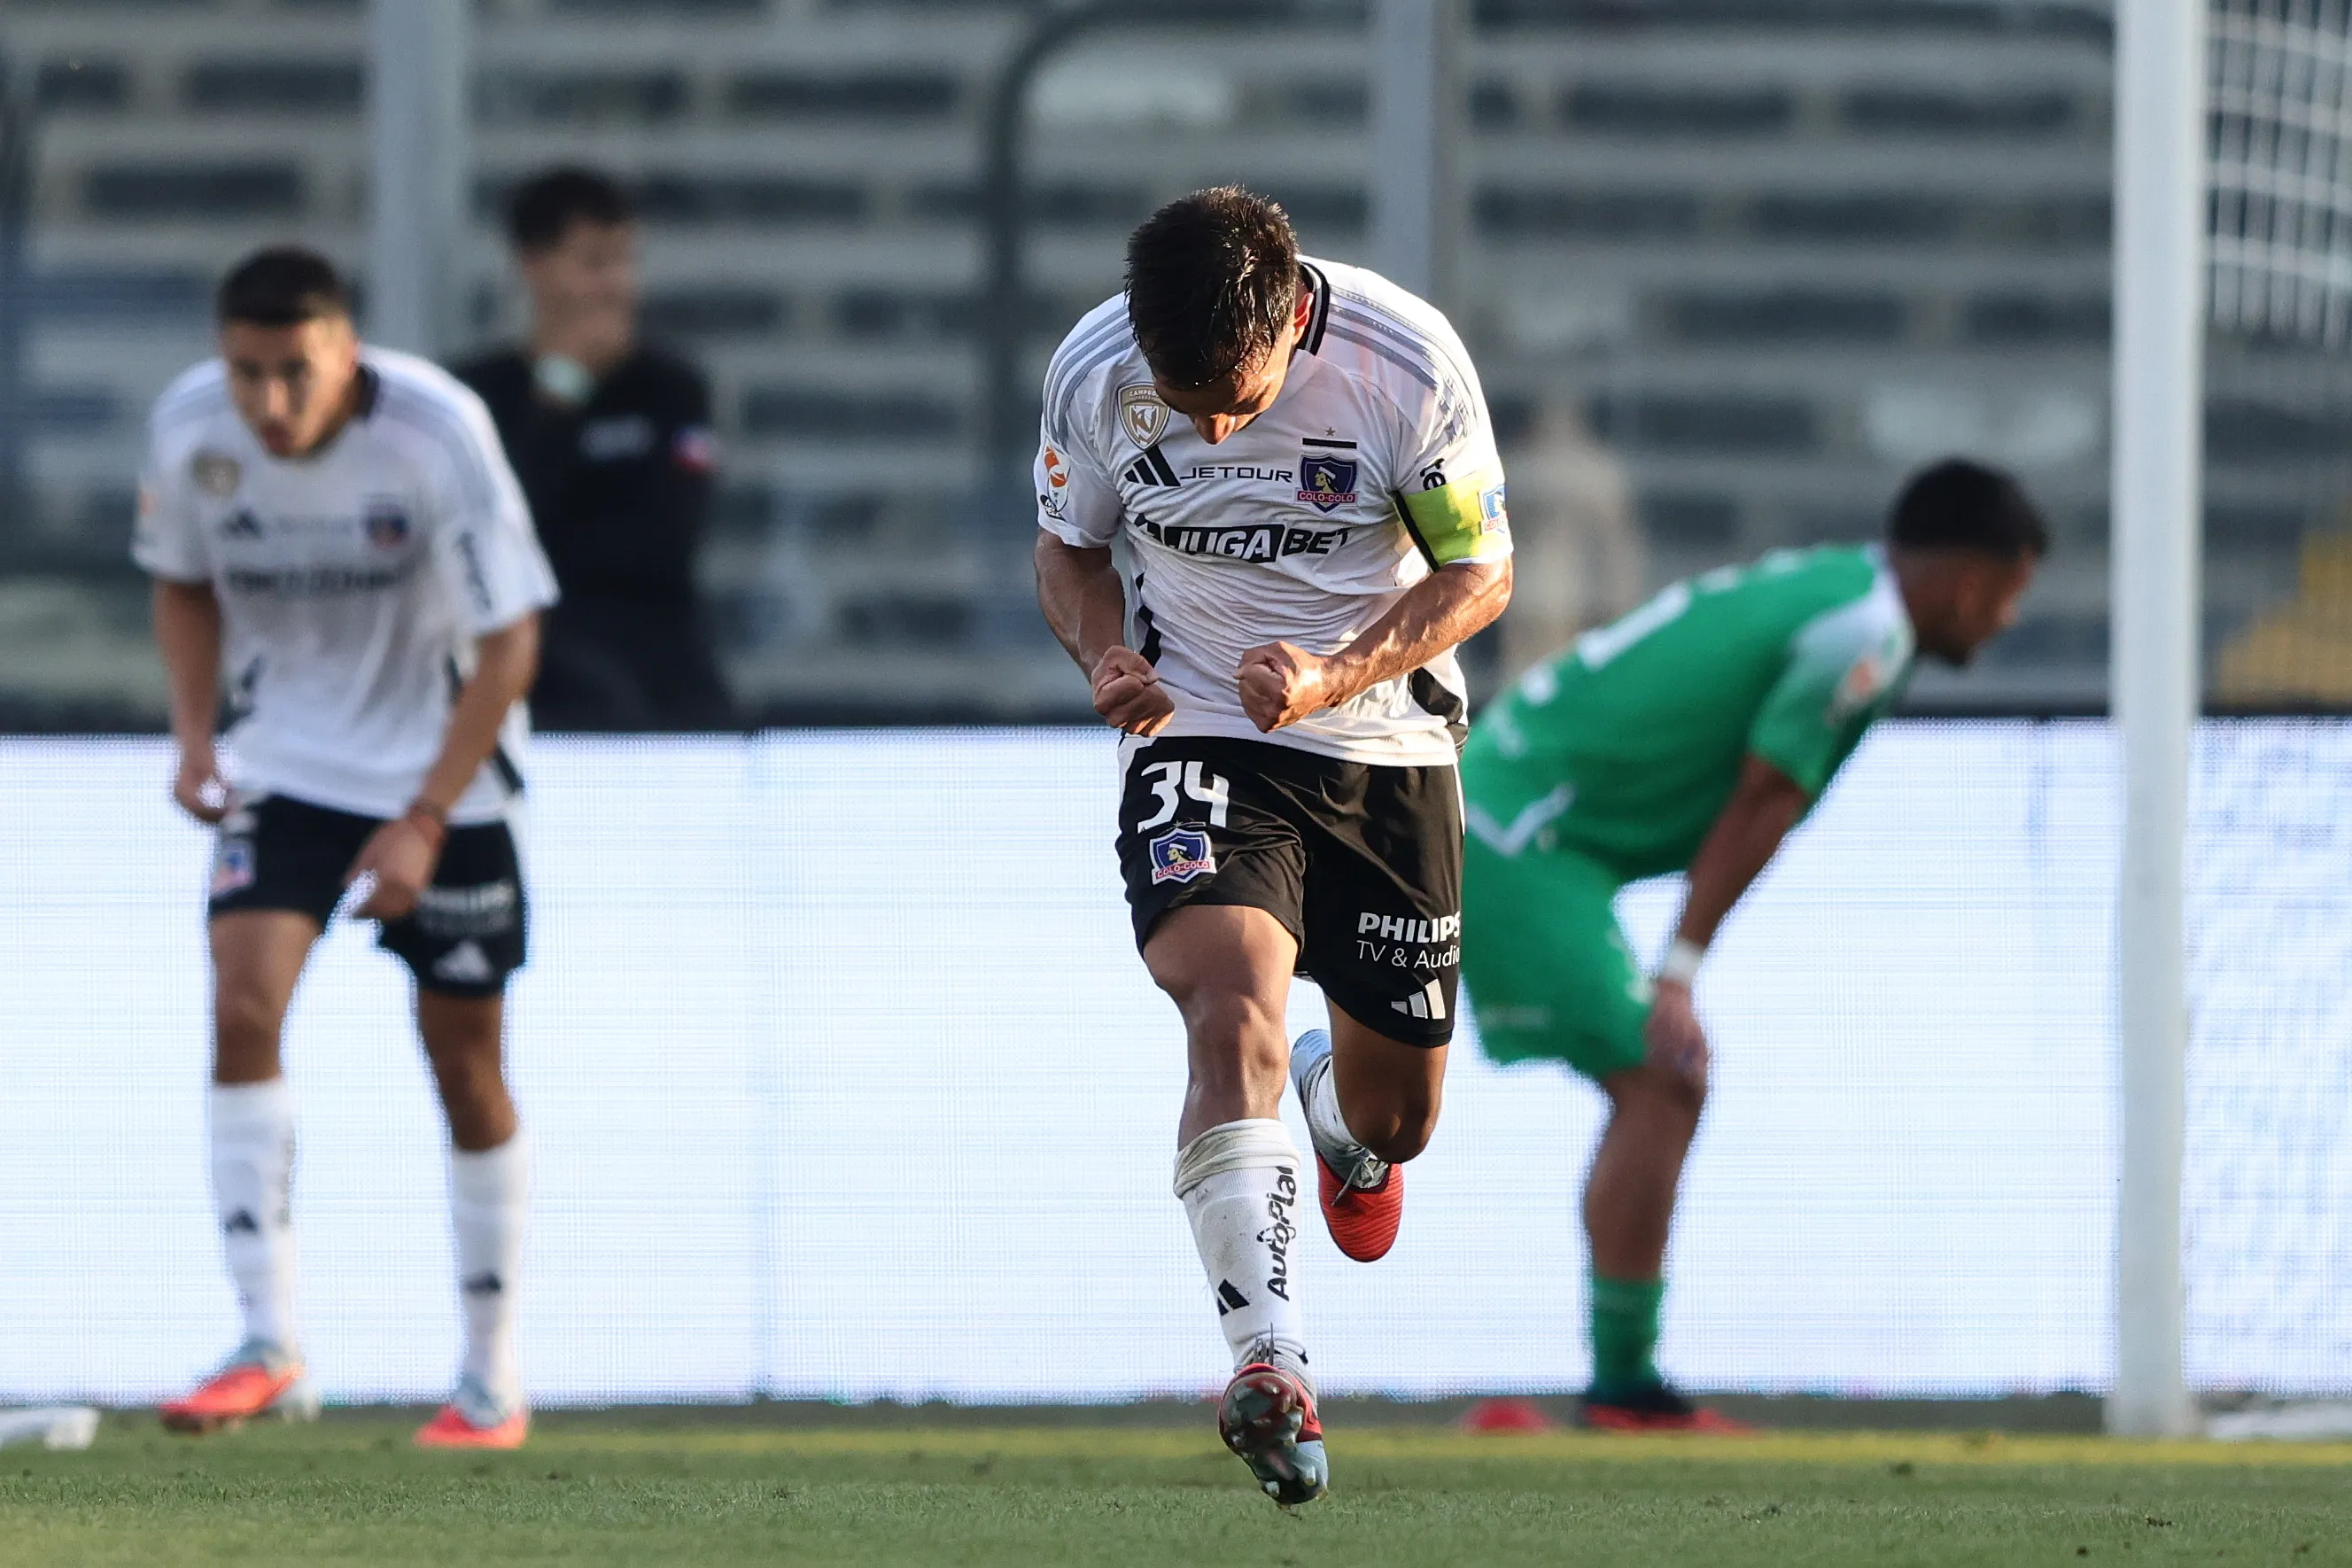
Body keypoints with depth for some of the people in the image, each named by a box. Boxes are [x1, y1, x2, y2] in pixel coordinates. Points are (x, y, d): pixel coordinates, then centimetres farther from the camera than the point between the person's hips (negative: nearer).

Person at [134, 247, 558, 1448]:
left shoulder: (438, 435, -24)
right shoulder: (188, 429, -13)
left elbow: (509, 640, -18)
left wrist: (423, 822, -23)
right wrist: (195, 738, -8)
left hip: (444, 767, -2)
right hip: (287, 756, 2)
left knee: (464, 1056, 2)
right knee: (242, 1001, -19)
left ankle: (494, 1380, 16)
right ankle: (270, 1344, -19)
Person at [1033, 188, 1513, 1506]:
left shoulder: (1409, 361, -19)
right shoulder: (1094, 370, -14)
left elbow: (1480, 571, -8)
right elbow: (1071, 547, 5)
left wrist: (1332, 680, -24)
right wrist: (1108, 659, -17)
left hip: (1388, 748, 1)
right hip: (1198, 741, -1)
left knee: (1397, 1116, 11)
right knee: (1234, 1006, -28)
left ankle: (1345, 1131, 53)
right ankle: (1273, 1366, -38)